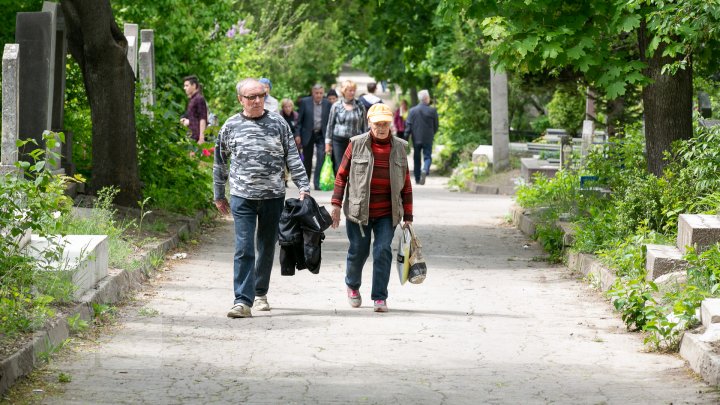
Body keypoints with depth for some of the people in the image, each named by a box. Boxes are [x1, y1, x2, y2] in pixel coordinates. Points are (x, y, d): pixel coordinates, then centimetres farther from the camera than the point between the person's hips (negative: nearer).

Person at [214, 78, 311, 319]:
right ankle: (243, 301, -14)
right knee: (244, 249, -11)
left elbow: (293, 158, 4)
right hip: (242, 197, -1)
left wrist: (304, 187, -5)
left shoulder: (277, 123, 4)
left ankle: (260, 293, 29)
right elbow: (220, 163, 13)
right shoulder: (230, 127, 4)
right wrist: (219, 196, 16)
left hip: (273, 197, 1)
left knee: (267, 248, 11)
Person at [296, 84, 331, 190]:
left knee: (321, 158, -14)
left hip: (322, 135, 0)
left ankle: (317, 183, -13)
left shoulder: (327, 104, 0)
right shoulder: (305, 102, -3)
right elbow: (299, 120, -1)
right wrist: (297, 134, -7)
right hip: (308, 134, 0)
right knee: (307, 160, 10)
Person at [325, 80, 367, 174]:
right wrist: (328, 143, 5)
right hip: (338, 141, 0)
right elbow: (330, 125, 8)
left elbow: (364, 126, 9)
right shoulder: (336, 106, 3)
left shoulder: (360, 106, 4)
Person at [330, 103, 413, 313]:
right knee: (358, 250, 8)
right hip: (358, 210, -1)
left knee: (383, 251, -8)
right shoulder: (357, 144, -2)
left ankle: (379, 297, -1)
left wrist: (407, 215, 8)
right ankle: (352, 285, 37)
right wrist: (336, 205, -2)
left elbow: (406, 183, 9)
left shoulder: (399, 147, 4)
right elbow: (342, 175, 3)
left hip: (387, 214, 1)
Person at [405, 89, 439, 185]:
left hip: (416, 139, 2)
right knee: (427, 157, 5)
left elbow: (408, 126, -5)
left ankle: (417, 179, 16)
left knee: (416, 159, 13)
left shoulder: (412, 110, -3)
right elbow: (436, 126, 0)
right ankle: (425, 170, -25)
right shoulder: (432, 111, -6)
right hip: (428, 139, -2)